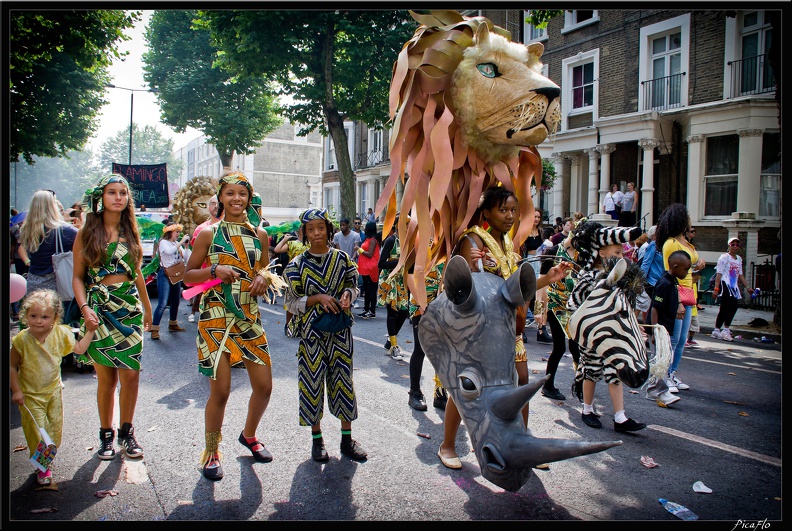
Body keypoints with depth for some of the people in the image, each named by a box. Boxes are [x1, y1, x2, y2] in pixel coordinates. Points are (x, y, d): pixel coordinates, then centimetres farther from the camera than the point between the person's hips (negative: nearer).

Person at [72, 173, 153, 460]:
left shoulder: (130, 231, 11)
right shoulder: (87, 232, 2)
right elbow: (78, 277, 0)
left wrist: (147, 307, 22)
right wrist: (84, 307, -14)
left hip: (130, 307, 3)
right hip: (100, 307, -2)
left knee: (131, 373, -1)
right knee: (106, 377, 1)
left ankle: (126, 432, 15)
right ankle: (106, 434, 18)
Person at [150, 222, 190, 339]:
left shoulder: (177, 243, 15)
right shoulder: (163, 242, -6)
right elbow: (169, 251, -28)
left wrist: (186, 246, -3)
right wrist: (181, 242, -24)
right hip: (165, 275, -8)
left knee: (176, 301, 15)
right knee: (162, 303, -14)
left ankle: (173, 324, 31)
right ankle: (154, 329, -12)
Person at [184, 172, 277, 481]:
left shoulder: (259, 234, 10)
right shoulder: (209, 233, 0)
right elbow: (188, 275, 2)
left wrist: (265, 276, -3)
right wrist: (215, 270, -16)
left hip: (249, 316, 4)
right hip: (216, 316, -4)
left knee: (264, 386, 5)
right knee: (220, 391, -3)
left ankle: (249, 435, 34)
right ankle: (211, 452, 20)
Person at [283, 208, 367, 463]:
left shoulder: (342, 258, 2)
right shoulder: (297, 265, -3)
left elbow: (352, 285, 12)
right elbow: (292, 302, -2)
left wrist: (348, 294, -11)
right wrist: (318, 298, -17)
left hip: (340, 330, 1)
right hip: (311, 331, -1)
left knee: (343, 381, 6)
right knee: (312, 382, 3)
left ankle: (347, 438, 19)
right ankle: (317, 439, 20)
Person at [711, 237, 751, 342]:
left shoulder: (739, 259, 19)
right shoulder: (724, 257, -3)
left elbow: (740, 275, 24)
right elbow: (719, 274, -9)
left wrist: (747, 287, 17)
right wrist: (716, 288, -15)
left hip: (734, 286, 7)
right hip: (725, 285, -7)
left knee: (724, 309, 7)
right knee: (733, 305, -20)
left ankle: (716, 330, 13)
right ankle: (725, 330, -17)